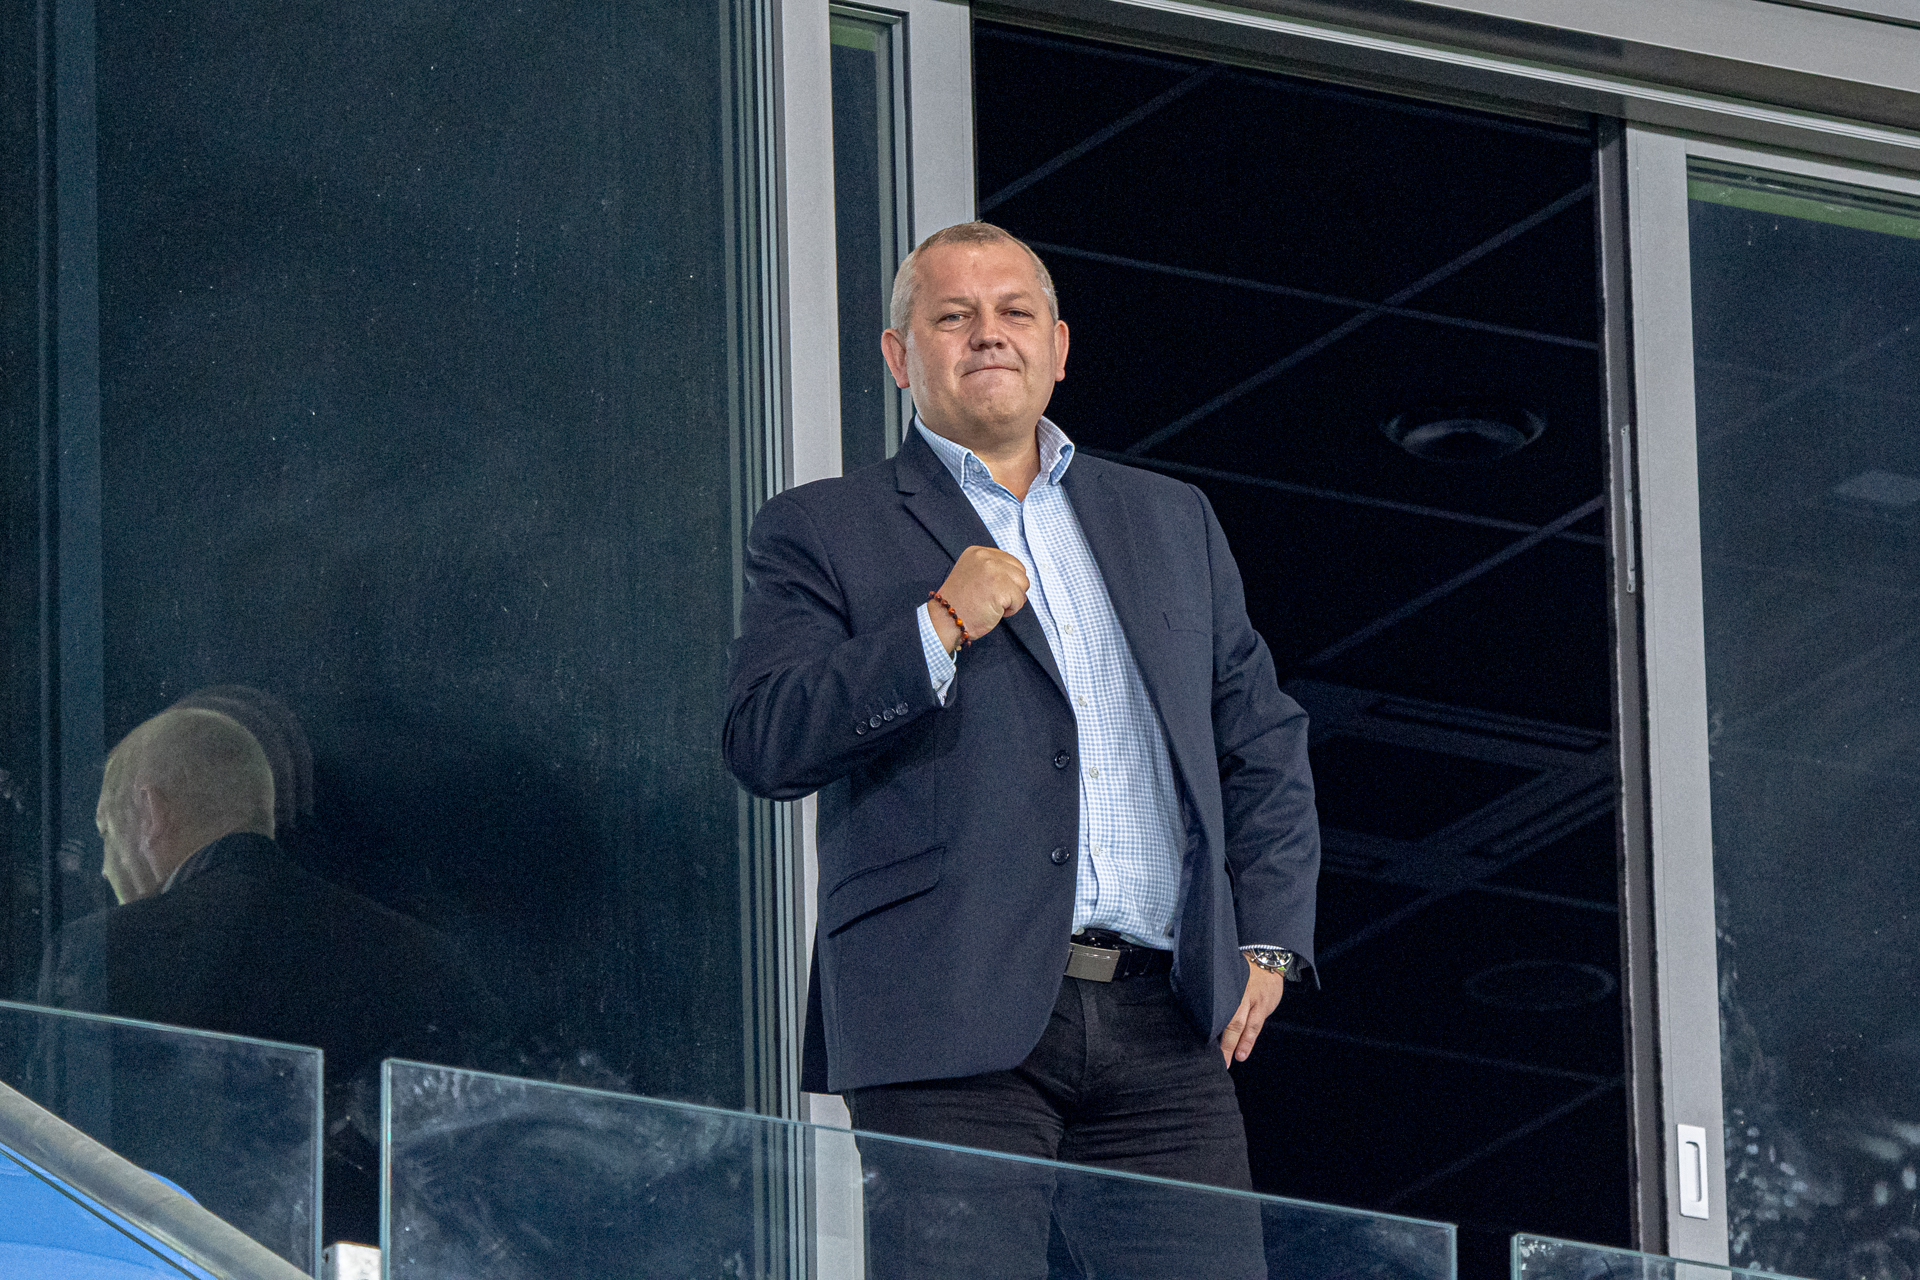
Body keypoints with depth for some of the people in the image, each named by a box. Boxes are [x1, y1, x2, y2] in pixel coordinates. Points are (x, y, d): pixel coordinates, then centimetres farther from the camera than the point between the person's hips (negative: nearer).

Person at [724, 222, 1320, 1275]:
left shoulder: (1172, 521, 24)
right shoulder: (821, 535, 10)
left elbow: (1263, 741, 25)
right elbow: (763, 743, -3)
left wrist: (1265, 939, 12)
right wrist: (938, 627, -12)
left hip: (1164, 1028, 4)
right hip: (953, 1024, -4)